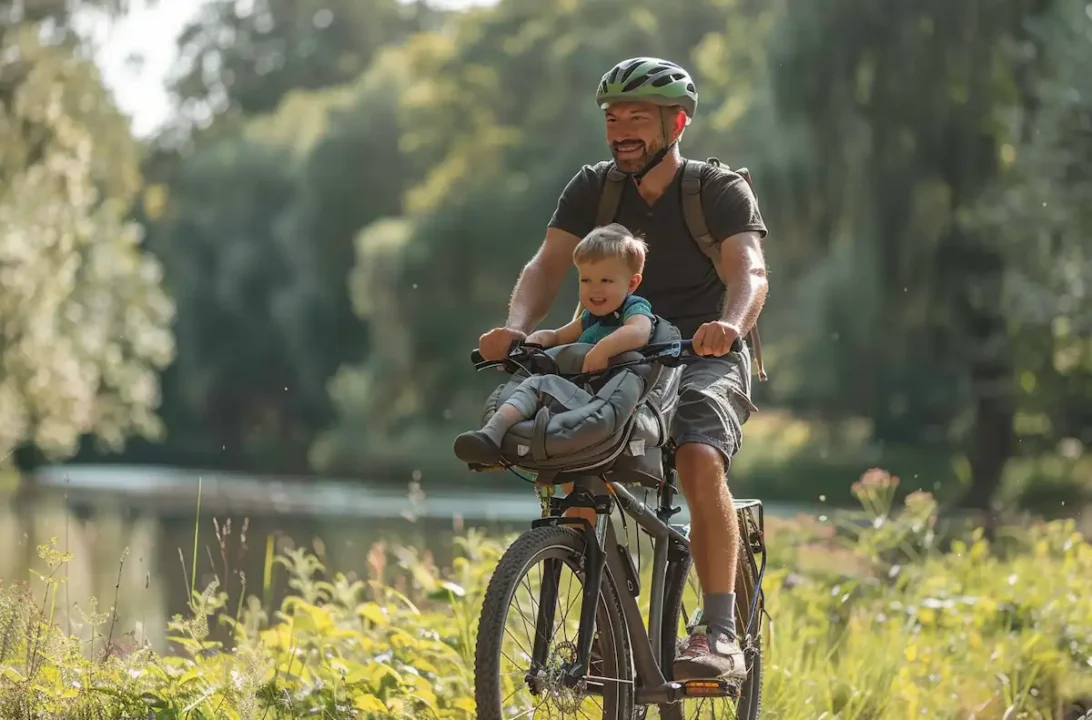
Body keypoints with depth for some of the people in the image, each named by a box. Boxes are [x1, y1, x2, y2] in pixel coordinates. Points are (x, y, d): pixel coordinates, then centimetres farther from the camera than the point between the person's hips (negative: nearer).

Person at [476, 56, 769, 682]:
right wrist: (517, 327, -28)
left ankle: (721, 633, -28)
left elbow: (749, 271, -22)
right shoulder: (594, 188, 4)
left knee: (701, 463, -31)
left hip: (705, 359, -4)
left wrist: (730, 325, -45)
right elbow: (548, 264, -7)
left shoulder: (721, 190, -6)